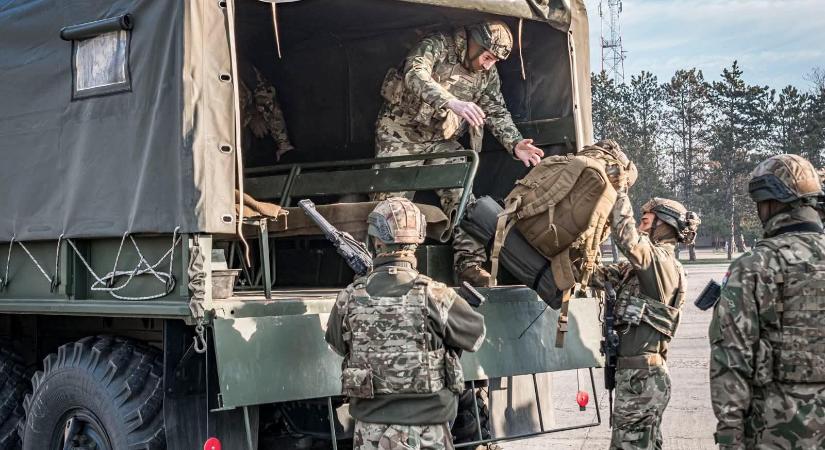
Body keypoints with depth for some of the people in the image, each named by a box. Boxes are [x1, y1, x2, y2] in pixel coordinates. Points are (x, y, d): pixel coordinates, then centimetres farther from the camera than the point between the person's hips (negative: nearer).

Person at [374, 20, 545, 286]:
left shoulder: (488, 74, 0)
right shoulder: (438, 46, -19)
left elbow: (497, 112, 2)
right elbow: (415, 75, -37)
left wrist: (515, 144, -18)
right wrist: (452, 102, -52)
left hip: (442, 140, 5)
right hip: (402, 132, -4)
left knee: (461, 197, -9)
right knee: (392, 197, -11)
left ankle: (470, 265, -10)